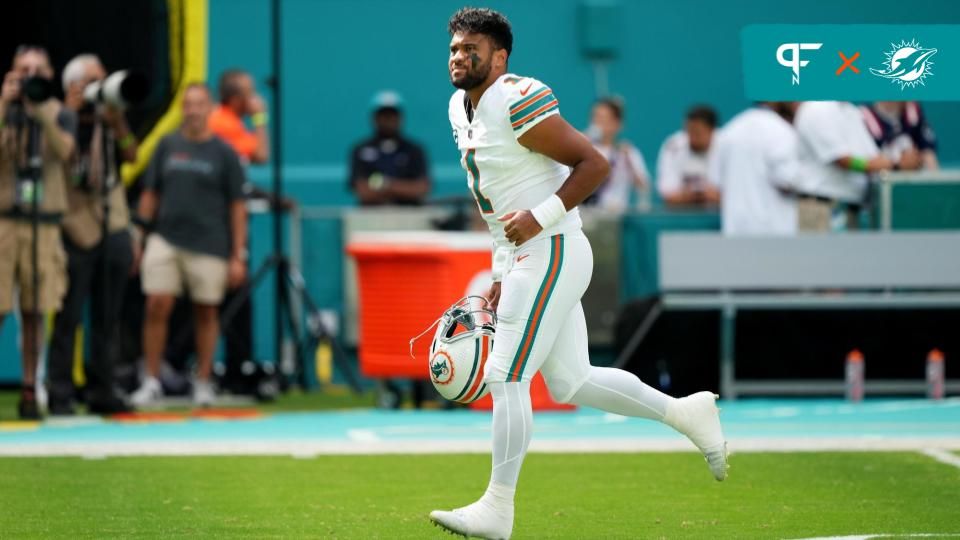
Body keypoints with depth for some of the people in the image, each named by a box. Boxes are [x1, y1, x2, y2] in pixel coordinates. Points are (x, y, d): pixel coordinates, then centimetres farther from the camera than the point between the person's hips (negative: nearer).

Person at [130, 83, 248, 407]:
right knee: (157, 305, -8)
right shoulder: (167, 146, 9)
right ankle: (151, 381, 0)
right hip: (166, 239, 2)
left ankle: (203, 383, 15)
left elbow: (237, 206, 1)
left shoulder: (223, 153, 1)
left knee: (206, 312, 4)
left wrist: (238, 256, -3)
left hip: (209, 244, -2)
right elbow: (150, 194, 14)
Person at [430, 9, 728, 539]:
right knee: (571, 383, 13)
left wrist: (540, 217, -23)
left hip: (551, 253, -10)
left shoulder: (517, 103, -17)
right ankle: (686, 412, 25)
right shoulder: (461, 108, 12)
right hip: (525, 259, 10)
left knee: (505, 377, -8)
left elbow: (594, 163, -18)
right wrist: (500, 275, 19)